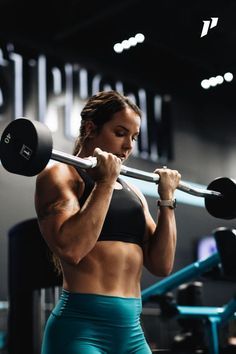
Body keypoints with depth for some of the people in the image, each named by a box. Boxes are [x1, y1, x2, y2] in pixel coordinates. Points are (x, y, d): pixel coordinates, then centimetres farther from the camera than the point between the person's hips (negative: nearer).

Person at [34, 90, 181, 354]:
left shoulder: (132, 191, 15)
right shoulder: (61, 175, -4)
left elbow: (162, 265, 10)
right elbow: (69, 248, -21)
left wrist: (166, 199, 7)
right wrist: (105, 183, -15)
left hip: (132, 331, 7)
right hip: (80, 329, -7)